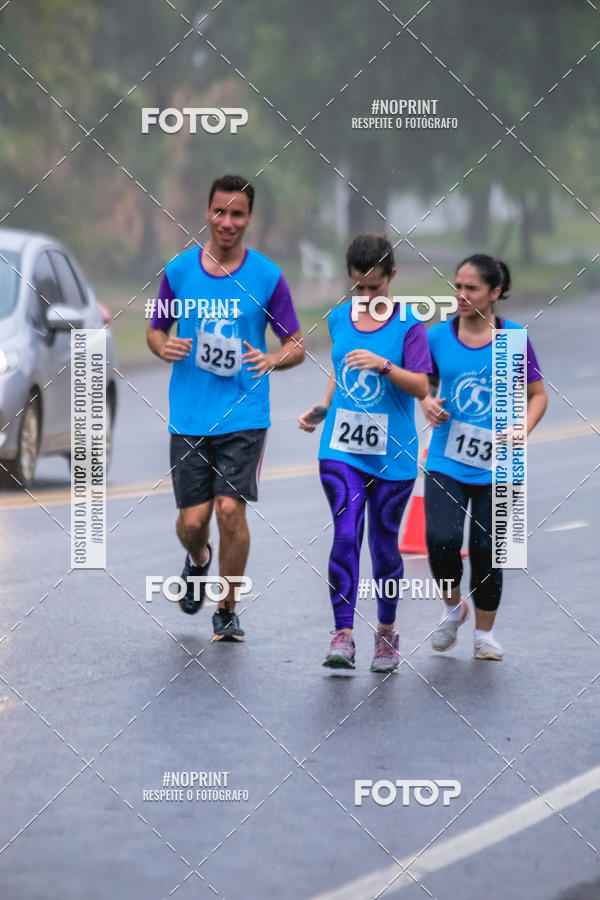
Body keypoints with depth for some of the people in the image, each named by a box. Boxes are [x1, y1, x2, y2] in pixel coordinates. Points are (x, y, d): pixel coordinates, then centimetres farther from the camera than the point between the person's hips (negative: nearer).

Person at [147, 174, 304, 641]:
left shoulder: (268, 276, -1)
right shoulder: (179, 270, 3)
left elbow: (297, 346, 5)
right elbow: (156, 329, 14)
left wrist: (273, 359, -17)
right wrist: (165, 347, -9)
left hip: (244, 415, -1)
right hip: (189, 417, 2)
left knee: (230, 509, -13)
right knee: (192, 520, -1)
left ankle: (227, 610, 6)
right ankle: (198, 560, 37)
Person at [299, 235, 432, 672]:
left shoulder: (408, 326, -5)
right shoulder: (339, 319, 8)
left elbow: (421, 386, -11)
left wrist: (383, 365, -26)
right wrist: (322, 408, 10)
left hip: (392, 454, -2)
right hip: (341, 450, 2)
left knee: (383, 543, 7)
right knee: (345, 536, -12)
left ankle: (387, 631, 26)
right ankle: (343, 636, -13)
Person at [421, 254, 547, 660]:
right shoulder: (440, 336, 0)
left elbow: (538, 395, 5)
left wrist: (521, 431, -12)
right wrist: (428, 404, -8)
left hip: (495, 466, -1)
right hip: (446, 461, 1)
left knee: (486, 549, 5)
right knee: (441, 540, -16)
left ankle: (485, 633, 24)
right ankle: (453, 607, 13)